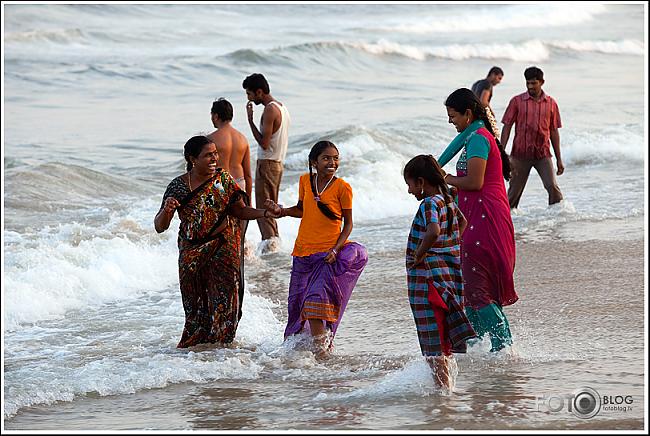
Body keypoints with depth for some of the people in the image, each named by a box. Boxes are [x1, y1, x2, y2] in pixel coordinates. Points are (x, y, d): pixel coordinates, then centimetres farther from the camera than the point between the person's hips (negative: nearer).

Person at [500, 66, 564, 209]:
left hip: (542, 154, 1)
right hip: (520, 154, 0)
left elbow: (554, 132, 10)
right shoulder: (517, 101, 0)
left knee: (552, 186, -14)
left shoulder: (551, 103, 4)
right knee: (514, 191, 6)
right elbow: (507, 127, 1)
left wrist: (559, 159, 9)